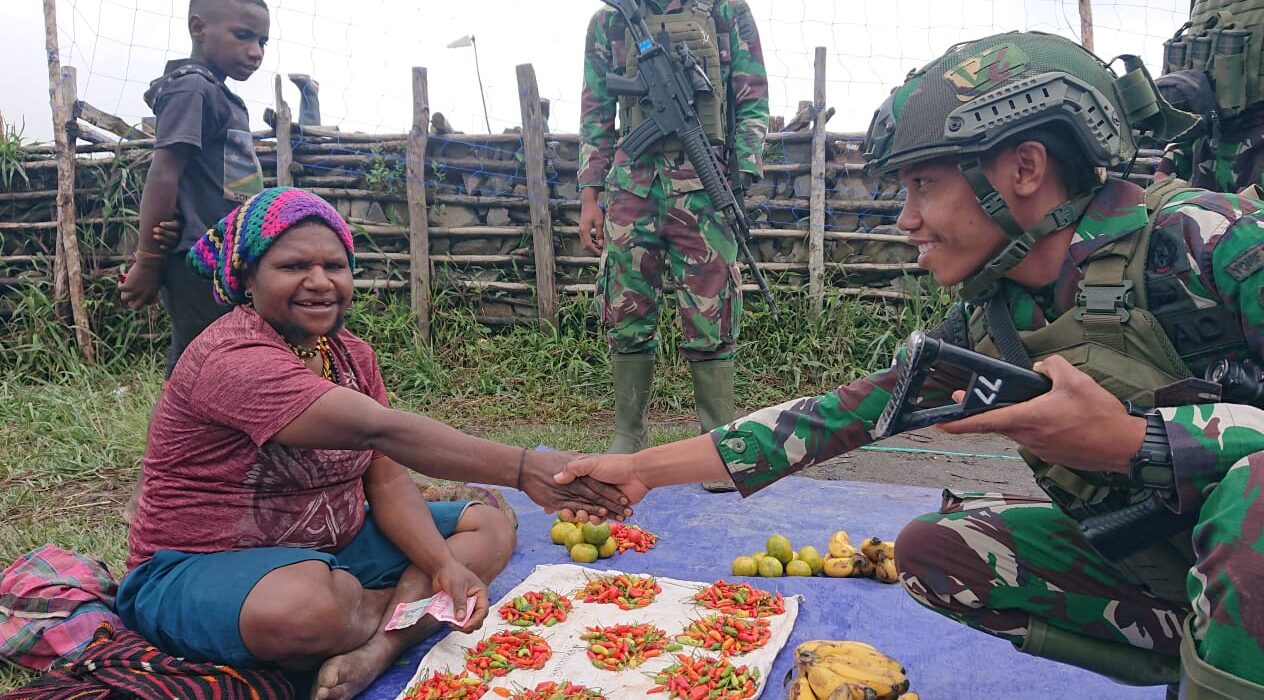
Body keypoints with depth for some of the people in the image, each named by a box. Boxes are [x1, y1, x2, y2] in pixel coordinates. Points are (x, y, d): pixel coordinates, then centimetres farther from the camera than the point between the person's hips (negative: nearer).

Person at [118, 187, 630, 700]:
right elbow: (382, 431, -36)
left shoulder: (353, 355, 4)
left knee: (489, 528, 0)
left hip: (333, 547, 8)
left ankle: (376, 649, -24)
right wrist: (522, 469, -42)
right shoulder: (234, 359, -23)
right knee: (310, 603, -41)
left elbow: (386, 479, -2)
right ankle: (410, 607, -6)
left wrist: (444, 565, -19)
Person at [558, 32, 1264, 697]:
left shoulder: (1207, 239, -20)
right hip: (1149, 551, 6)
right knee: (932, 550, -5)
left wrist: (1129, 442, -33)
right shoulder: (987, 325, -3)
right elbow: (841, 414, -2)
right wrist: (645, 467, -4)